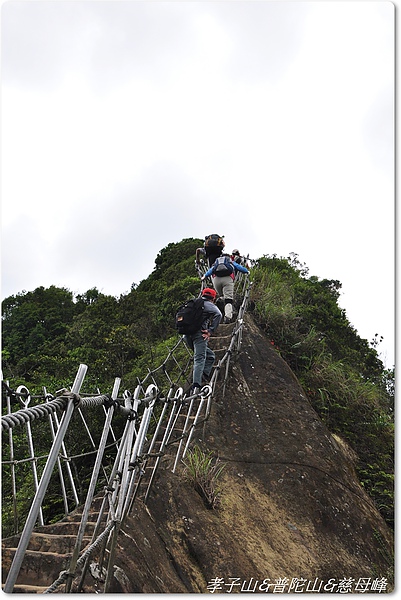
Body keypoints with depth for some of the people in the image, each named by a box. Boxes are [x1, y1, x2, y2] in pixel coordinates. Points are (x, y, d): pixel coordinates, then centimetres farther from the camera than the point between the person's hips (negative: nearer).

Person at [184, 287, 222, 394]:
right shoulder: (209, 305, 6)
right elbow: (218, 314, -14)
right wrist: (210, 331, -14)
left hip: (187, 335, 7)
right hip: (199, 333, -7)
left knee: (210, 355, 17)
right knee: (200, 359, -14)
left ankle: (204, 376, 1)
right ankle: (196, 385, -27)